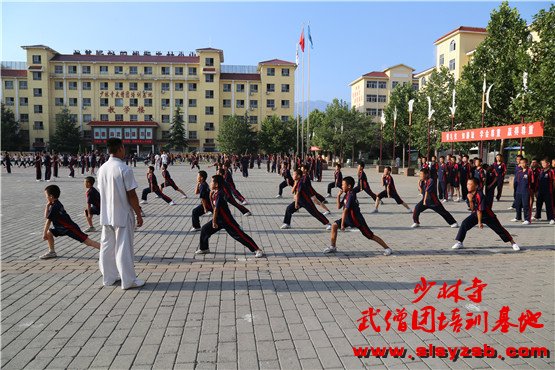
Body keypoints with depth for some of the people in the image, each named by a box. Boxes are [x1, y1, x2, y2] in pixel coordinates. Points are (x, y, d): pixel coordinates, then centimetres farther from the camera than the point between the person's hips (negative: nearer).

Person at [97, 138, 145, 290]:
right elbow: (131, 195, -16)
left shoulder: (102, 169, 4)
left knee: (107, 246, 14)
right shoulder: (124, 169, -17)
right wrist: (139, 214, -8)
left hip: (106, 215, 7)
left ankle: (109, 277, 27)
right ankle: (128, 280, 9)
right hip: (123, 215, -7)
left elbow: (102, 191, 11)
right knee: (124, 247, 1)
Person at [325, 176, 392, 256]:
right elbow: (339, 207, 8)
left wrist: (342, 224, -22)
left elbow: (345, 210, -23)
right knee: (334, 225, -2)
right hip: (349, 218, 9)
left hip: (357, 220, -9)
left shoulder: (351, 195, -23)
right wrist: (338, 196, -4)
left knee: (370, 236, -3)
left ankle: (387, 248, 8)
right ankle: (332, 247, 7)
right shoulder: (347, 195, 6)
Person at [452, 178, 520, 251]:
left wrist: (479, 222, -17)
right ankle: (459, 243, -7)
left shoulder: (479, 195, -29)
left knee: (499, 229, 3)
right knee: (464, 224, -13)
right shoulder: (470, 194, -5)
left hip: (487, 215, -6)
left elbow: (480, 210, -23)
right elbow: (473, 209, -3)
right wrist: (470, 200, -20)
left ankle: (513, 242, 23)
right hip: (476, 214, 6)